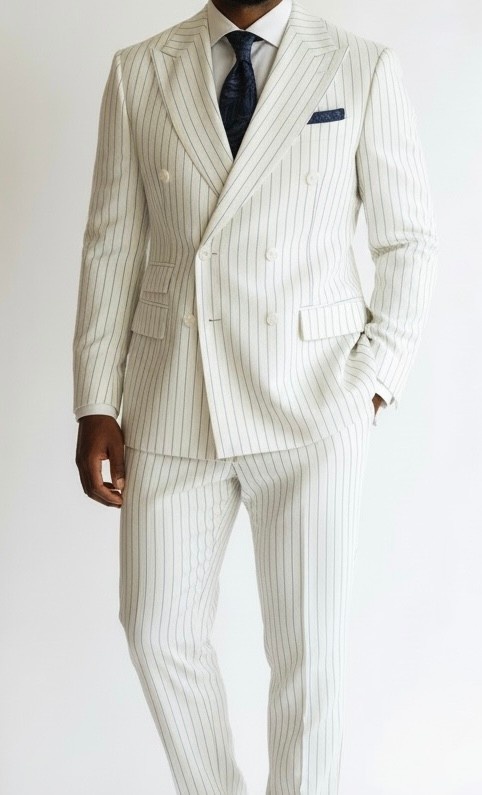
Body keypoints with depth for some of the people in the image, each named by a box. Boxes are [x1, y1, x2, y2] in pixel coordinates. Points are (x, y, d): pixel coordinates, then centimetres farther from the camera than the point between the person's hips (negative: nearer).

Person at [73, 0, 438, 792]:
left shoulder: (365, 69, -1)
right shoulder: (138, 73, 5)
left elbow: (410, 241, 3)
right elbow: (113, 245, 5)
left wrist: (372, 382, -7)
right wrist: (96, 405, 1)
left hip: (311, 400, -2)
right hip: (173, 400, 3)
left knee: (310, 645, 4)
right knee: (161, 633, 11)